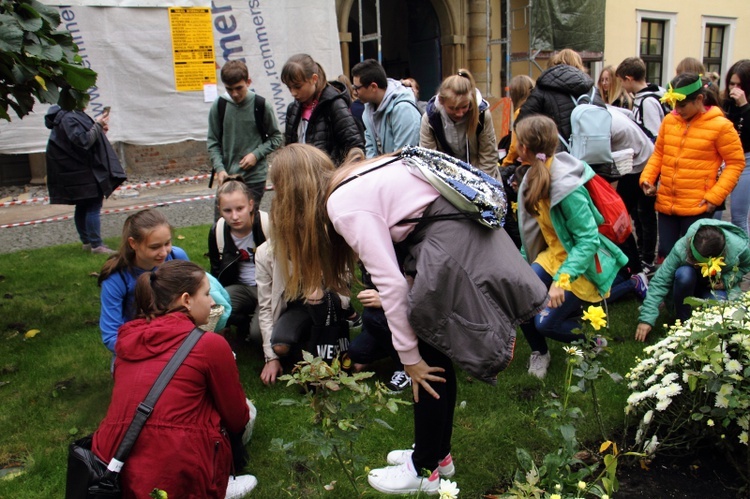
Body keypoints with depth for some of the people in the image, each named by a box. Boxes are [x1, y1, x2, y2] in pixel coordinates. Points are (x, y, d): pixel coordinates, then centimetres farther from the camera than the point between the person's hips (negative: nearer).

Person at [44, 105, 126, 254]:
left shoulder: (76, 115, 14)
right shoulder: (68, 118, -18)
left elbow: (86, 137, 20)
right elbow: (83, 141, -25)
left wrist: (100, 129, 5)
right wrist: (97, 125, -17)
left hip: (80, 171, 11)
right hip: (81, 173, -11)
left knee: (83, 207, 15)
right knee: (93, 206, -10)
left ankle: (87, 242, 23)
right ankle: (96, 245, -8)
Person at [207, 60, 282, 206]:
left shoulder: (262, 106, -6)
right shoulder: (219, 106, -1)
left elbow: (275, 138, 5)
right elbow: (213, 141, 5)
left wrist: (256, 154, -10)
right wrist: (219, 168, -8)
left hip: (255, 177, -2)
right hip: (227, 177, 2)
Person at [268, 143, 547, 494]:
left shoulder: (344, 205, -13)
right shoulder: (353, 179, 13)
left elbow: (391, 283, -17)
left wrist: (408, 357, -7)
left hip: (452, 241, -10)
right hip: (466, 226, 10)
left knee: (427, 361, 4)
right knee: (433, 354, 18)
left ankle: (425, 471, 22)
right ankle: (438, 452, 34)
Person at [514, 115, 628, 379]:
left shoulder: (567, 188, -29)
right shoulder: (535, 178, -4)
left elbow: (589, 240, -29)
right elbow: (533, 226, 7)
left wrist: (562, 279, -35)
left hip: (582, 265, -7)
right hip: (554, 254, 7)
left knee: (546, 322, -13)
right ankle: (539, 352, 15)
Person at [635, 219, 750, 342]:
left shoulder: (739, 247, -30)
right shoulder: (681, 248, -34)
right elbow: (660, 282, -32)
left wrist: (727, 281, -22)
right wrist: (647, 319, -37)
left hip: (717, 286, 0)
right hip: (692, 283, 0)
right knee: (684, 273, -37)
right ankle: (683, 321, -17)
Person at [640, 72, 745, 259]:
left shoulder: (721, 125, -7)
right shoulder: (669, 120, 5)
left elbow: (736, 163, -4)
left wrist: (715, 196, -11)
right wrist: (646, 178, 1)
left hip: (697, 207, -4)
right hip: (666, 204, 4)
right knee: (665, 253, 11)